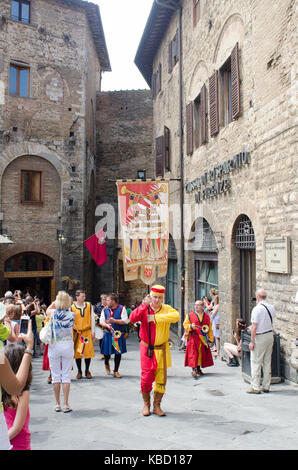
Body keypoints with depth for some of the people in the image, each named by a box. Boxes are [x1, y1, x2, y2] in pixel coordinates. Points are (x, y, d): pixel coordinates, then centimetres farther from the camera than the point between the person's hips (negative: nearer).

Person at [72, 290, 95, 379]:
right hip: (76, 333, -1)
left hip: (87, 332, 1)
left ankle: (87, 371, 15)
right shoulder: (72, 307, -1)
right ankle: (79, 371, 18)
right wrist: (74, 328, -10)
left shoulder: (89, 305, 5)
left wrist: (93, 331, 3)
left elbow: (92, 319, 7)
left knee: (88, 351, -1)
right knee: (77, 352, 3)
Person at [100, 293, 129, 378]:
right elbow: (101, 321, 5)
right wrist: (107, 325, -16)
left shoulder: (122, 308, -6)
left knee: (118, 353, 2)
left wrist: (114, 321, -21)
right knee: (106, 352, 4)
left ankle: (116, 371, 18)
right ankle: (106, 364, 38)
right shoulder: (105, 309, 4)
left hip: (119, 334, -2)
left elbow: (125, 321, -12)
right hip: (108, 334, 2)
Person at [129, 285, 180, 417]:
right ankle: (146, 404, 23)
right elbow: (132, 318, -20)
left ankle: (157, 406, 22)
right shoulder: (144, 309, -2)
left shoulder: (166, 309, -2)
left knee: (161, 378, 6)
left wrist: (155, 317, -25)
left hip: (161, 350, 1)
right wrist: (144, 305, -25)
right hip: (146, 349, -1)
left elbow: (176, 316, -25)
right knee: (146, 377, 1)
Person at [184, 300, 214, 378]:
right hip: (193, 338, -3)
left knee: (202, 354, 9)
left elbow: (210, 328, 12)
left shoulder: (207, 316, 9)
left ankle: (198, 369, 24)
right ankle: (194, 370, -12)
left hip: (203, 339, 3)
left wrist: (210, 338, 6)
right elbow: (185, 324, 2)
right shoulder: (190, 315, 3)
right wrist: (191, 326, -18)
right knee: (193, 354, -10)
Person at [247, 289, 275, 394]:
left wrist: (252, 341, -13)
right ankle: (266, 386, 21)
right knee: (267, 362, 14)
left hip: (260, 337, -7)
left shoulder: (257, 309, -16)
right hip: (270, 335, 7)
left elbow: (254, 327, -17)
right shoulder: (272, 307, 4)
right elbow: (270, 322, 13)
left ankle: (255, 387, 5)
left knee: (256, 362, 1)